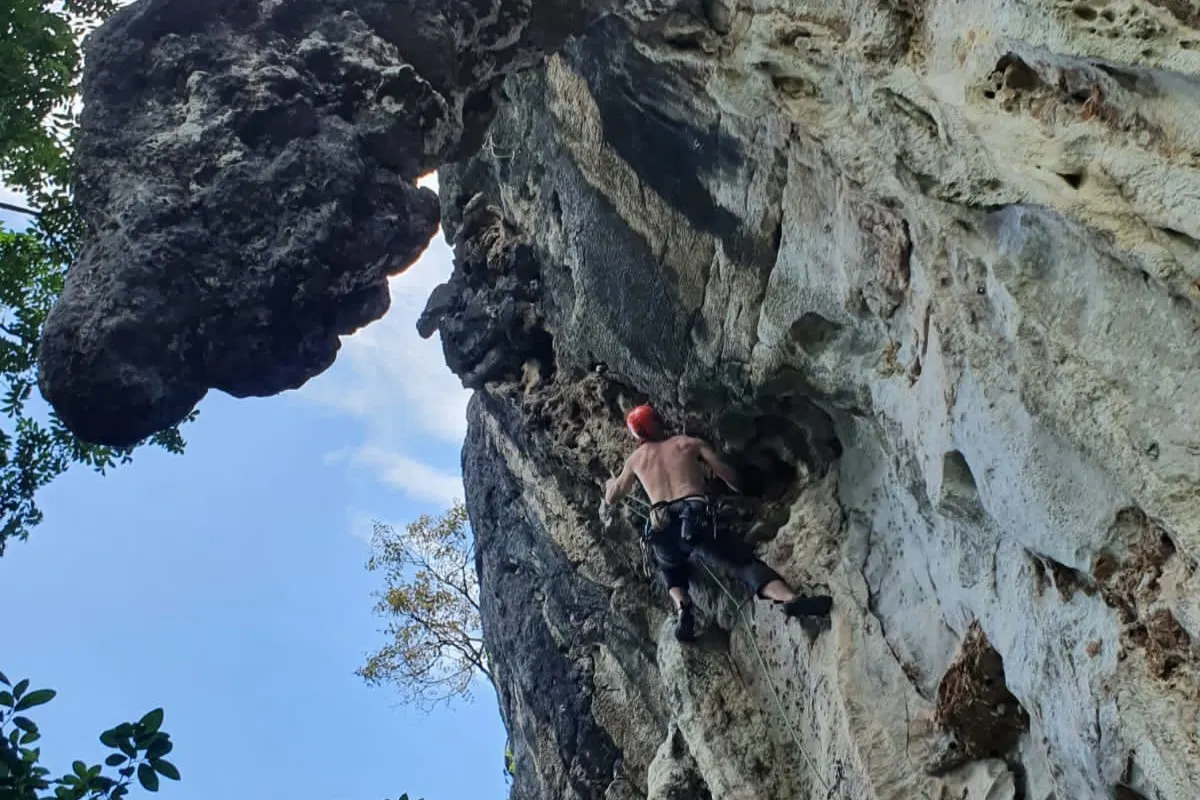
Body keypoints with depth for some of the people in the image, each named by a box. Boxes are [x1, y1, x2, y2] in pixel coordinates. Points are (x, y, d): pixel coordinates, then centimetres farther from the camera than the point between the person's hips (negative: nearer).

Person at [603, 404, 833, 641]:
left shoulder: (635, 459, 26)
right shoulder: (690, 443, 21)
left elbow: (611, 498, 38)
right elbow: (728, 476, 13)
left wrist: (610, 483, 61)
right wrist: (742, 493, 35)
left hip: (662, 530, 2)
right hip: (697, 519, -2)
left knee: (671, 568, 31)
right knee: (745, 562, -1)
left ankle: (682, 607, -1)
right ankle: (792, 600, -28)